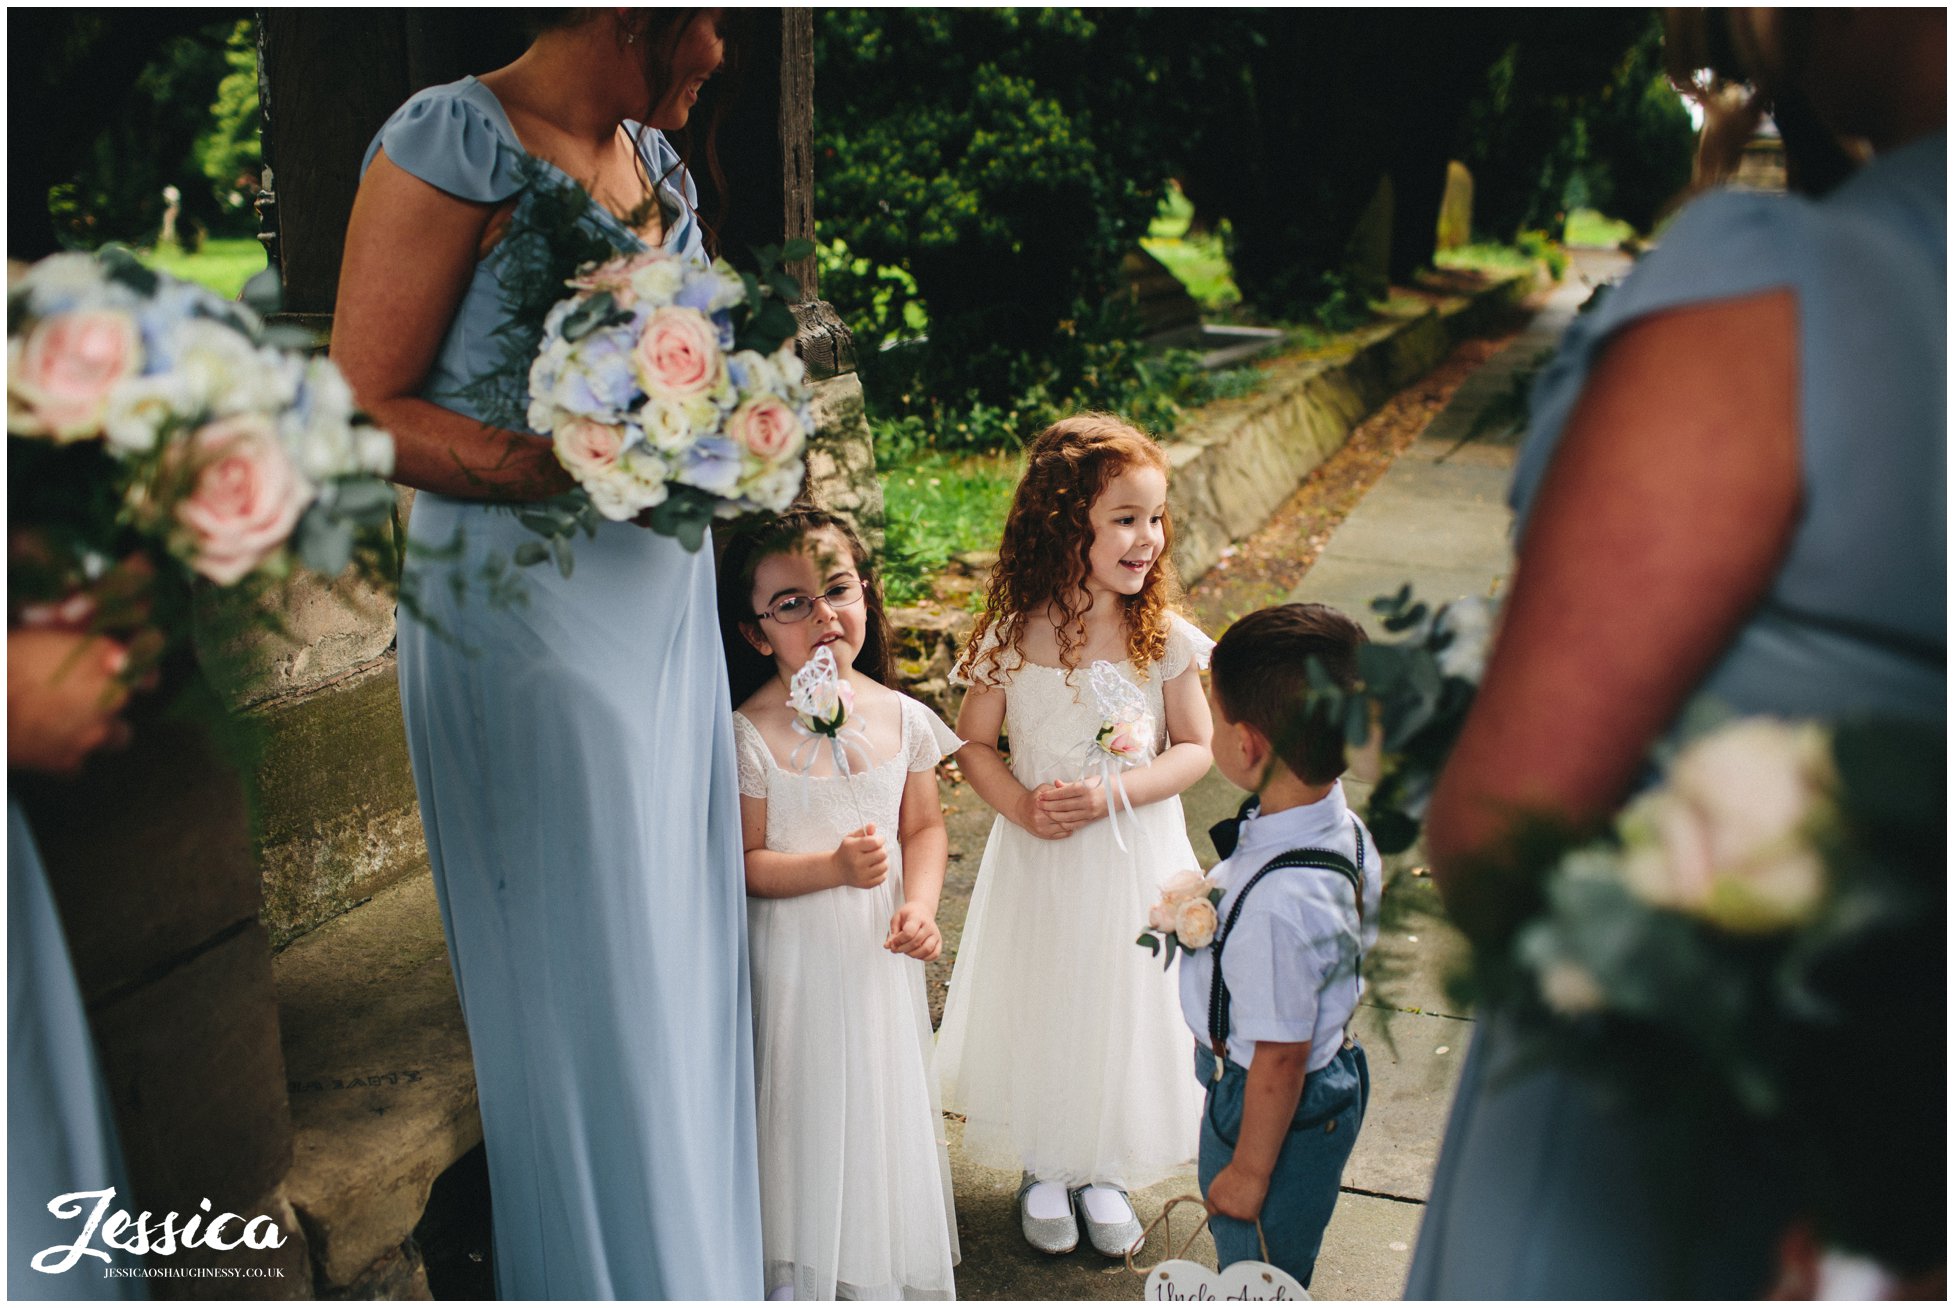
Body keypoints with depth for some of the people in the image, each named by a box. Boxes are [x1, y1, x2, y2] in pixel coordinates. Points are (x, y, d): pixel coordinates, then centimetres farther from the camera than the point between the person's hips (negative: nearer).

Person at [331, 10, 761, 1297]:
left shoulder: (660, 161, 13)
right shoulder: (451, 143, -11)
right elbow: (367, 409, -14)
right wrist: (564, 467, -25)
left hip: (668, 609, 8)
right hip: (529, 618, -7)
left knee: (680, 960, 14)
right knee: (579, 980, 3)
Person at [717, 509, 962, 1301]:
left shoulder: (902, 718, -4)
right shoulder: (750, 736, -16)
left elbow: (925, 825, 5)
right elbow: (741, 864, -14)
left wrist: (919, 905, -11)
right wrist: (834, 867, -27)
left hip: (879, 950, 4)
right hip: (795, 953, -3)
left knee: (887, 1096, 15)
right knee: (807, 1103, 8)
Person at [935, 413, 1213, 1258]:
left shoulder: (1166, 638, -10)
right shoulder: (1012, 638, -11)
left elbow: (1195, 748, -5)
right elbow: (973, 743, -1)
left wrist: (1112, 793, -19)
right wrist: (1020, 807, -17)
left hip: (1134, 857, 1)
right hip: (1039, 858, 0)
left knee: (1126, 1005, 12)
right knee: (1041, 1005, 12)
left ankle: (1106, 1173, 36)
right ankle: (1045, 1168, 36)